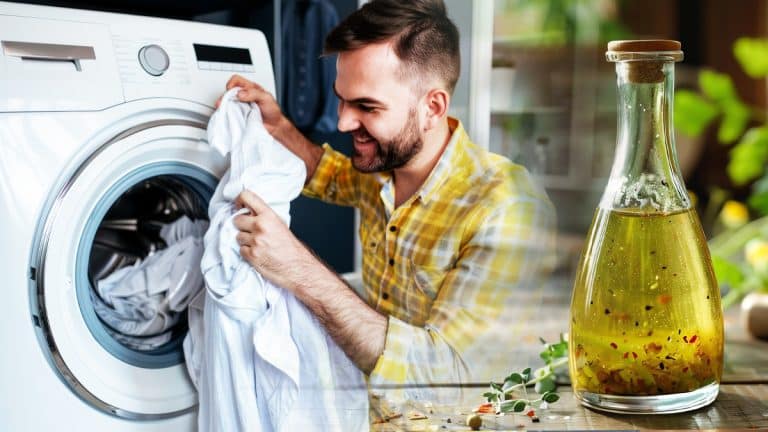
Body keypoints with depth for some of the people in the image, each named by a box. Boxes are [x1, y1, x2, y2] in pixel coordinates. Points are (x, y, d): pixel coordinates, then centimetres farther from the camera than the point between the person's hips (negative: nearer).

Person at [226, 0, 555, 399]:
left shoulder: (510, 212, -27)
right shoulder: (382, 166, -3)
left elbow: (446, 374, -32)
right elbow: (336, 178, 21)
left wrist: (300, 270, -34)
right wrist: (278, 126, 2)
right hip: (374, 395, 6)